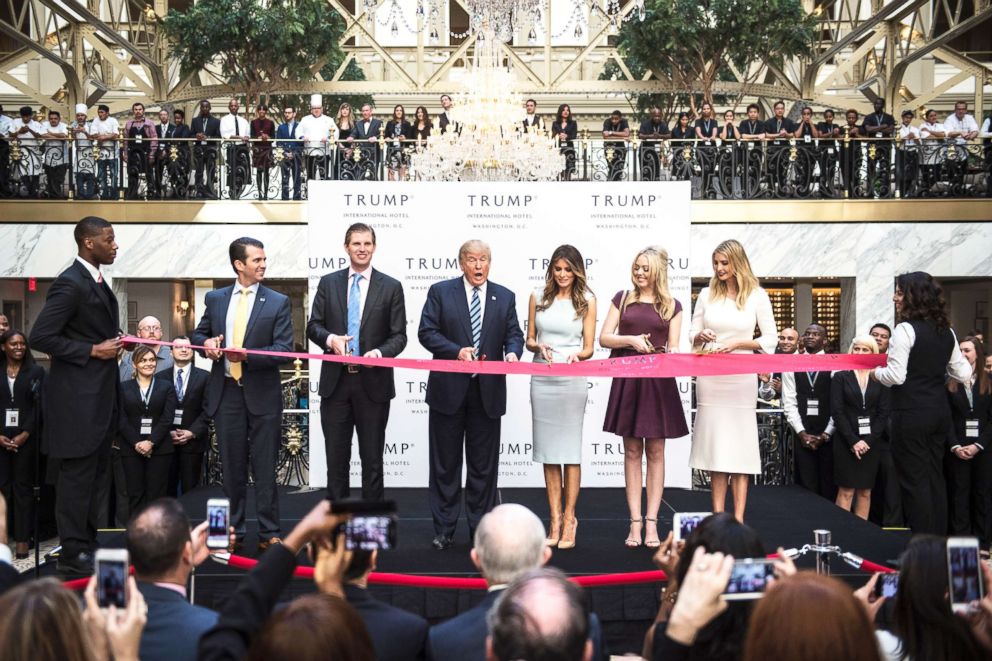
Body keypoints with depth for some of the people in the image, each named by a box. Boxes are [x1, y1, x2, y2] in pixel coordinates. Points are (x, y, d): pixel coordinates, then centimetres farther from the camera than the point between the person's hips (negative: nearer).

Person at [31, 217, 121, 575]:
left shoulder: (97, 281, 13)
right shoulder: (70, 283, -16)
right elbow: (40, 337, -20)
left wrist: (112, 344, 5)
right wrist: (92, 351, -19)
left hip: (100, 397, 10)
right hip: (77, 397, -10)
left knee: (95, 476, 15)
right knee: (77, 476, -1)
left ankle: (88, 544, 25)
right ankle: (73, 553, 7)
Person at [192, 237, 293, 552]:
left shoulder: (278, 302, -2)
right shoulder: (215, 299, 8)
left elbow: (283, 349, -9)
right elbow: (199, 334, 18)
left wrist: (247, 355, -22)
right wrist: (206, 343, -6)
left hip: (262, 395, -3)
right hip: (226, 393, 3)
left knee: (265, 467, 2)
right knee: (232, 466, 11)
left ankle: (268, 534, 9)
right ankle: (233, 530, 22)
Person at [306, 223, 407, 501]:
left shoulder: (391, 287, 2)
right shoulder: (328, 283, 7)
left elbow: (399, 335, 0)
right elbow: (313, 326, 7)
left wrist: (381, 352, -20)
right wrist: (330, 338, -15)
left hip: (373, 383, -2)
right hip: (335, 382, 2)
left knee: (372, 459, 6)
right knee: (336, 457, 8)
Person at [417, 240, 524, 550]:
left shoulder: (505, 297, 9)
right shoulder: (440, 292, 2)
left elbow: (514, 334, 7)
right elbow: (427, 332, -4)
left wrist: (512, 352, -15)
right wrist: (457, 351, -18)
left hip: (487, 390, 2)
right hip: (448, 388, -2)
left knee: (484, 465, 8)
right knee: (445, 463, 6)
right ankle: (444, 529, 16)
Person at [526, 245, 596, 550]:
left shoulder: (587, 300, 4)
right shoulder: (538, 297, 8)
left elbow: (588, 347, 4)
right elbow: (529, 339, 12)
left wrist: (576, 355, -18)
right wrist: (538, 346, -10)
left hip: (572, 379, -2)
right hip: (542, 379, 2)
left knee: (570, 449, 0)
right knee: (548, 450, 4)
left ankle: (569, 518, 7)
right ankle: (555, 520, 10)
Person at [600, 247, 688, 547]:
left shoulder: (672, 306, 8)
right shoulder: (622, 299, 9)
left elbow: (673, 347, 4)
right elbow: (604, 338, 5)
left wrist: (670, 354, -19)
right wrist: (630, 340, -12)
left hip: (658, 382, -1)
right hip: (627, 379, 1)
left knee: (655, 451, 1)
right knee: (632, 451, 3)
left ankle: (651, 522, 5)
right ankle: (635, 522, 6)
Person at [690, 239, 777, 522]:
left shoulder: (757, 296, 1)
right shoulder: (707, 295, 8)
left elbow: (770, 340, 1)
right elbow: (692, 336, 14)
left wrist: (737, 343, -12)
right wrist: (701, 336, -9)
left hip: (740, 378, -2)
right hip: (709, 377, 2)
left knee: (739, 446, -2)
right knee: (714, 445, 4)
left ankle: (738, 521, 1)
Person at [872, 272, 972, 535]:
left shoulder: (906, 330, -14)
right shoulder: (947, 331, 10)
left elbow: (896, 376, -17)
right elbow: (964, 375, 11)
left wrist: (877, 372, 2)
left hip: (911, 414, -8)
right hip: (940, 412, 8)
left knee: (914, 479, 0)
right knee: (935, 477, 15)